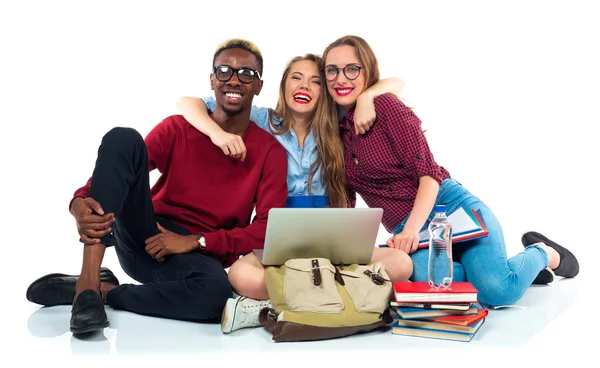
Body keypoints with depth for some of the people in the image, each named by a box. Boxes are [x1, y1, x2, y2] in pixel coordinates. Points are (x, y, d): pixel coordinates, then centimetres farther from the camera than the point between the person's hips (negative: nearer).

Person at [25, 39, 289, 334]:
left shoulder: (270, 153, 2)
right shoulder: (177, 129, 6)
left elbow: (270, 230, -9)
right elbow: (116, 167, -5)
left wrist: (195, 241, -17)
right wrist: (80, 203, -29)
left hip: (196, 255, -1)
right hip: (141, 238, 2)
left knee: (216, 292, -40)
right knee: (122, 138, -22)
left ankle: (104, 291, -15)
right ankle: (88, 281, -27)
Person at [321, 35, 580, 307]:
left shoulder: (386, 106, -5)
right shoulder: (335, 132, 12)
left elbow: (429, 173, -12)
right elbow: (345, 203, 17)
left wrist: (411, 230, -25)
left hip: (447, 205, -4)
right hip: (407, 230, 4)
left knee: (497, 291, -28)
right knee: (429, 280, -32)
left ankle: (543, 254, 12)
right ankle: (525, 264, 0)